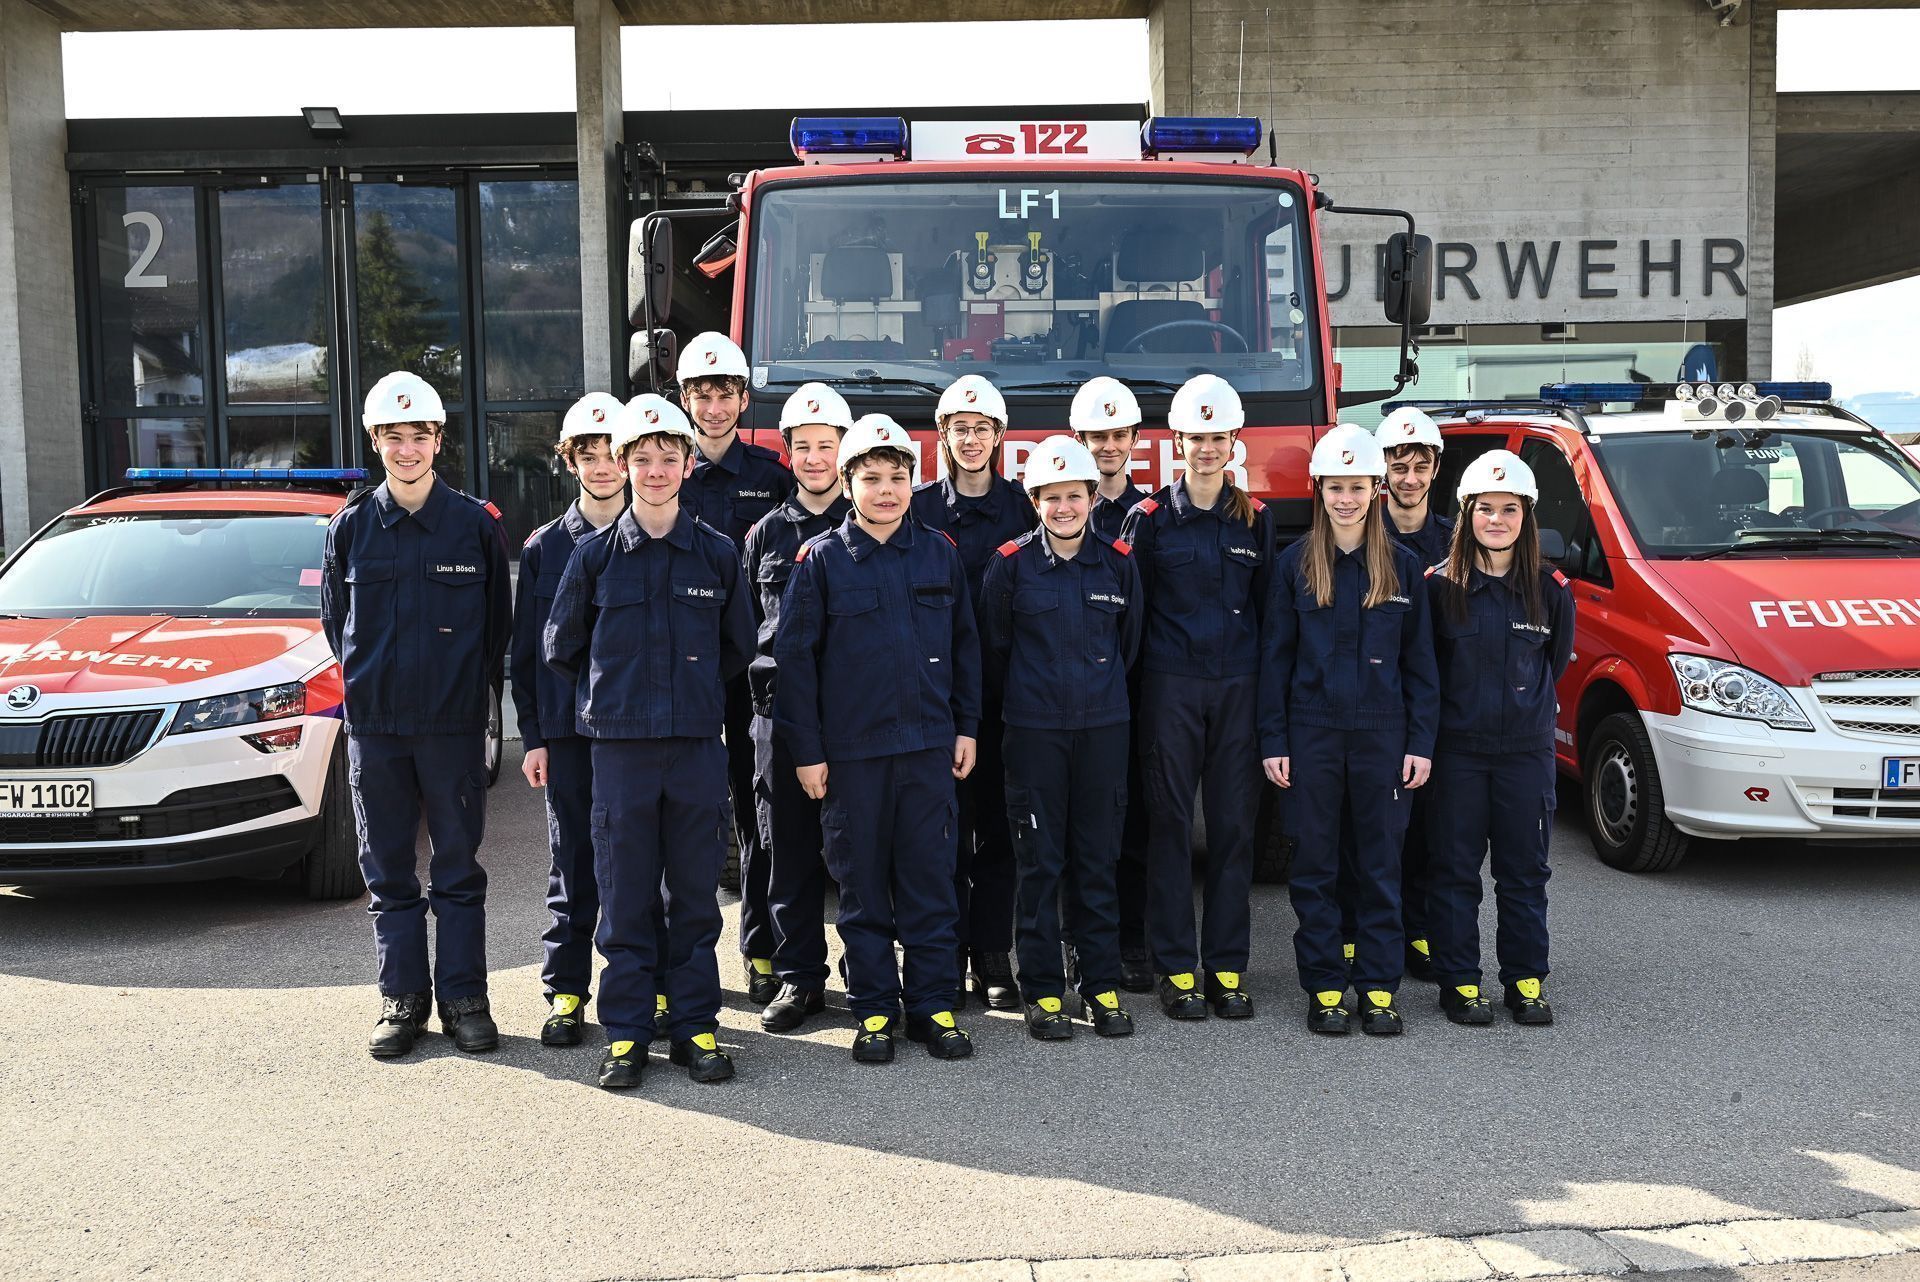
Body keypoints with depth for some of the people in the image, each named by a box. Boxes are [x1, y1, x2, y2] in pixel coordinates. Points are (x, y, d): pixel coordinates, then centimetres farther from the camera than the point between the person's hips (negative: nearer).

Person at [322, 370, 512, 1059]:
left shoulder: (477, 523, 0)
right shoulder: (350, 527, 6)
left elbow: (497, 621, 6)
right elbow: (334, 619, 15)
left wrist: (466, 685, 6)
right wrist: (369, 682, 11)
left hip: (454, 721, -2)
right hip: (373, 723, 2)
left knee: (458, 866, 5)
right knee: (387, 868, 8)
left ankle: (464, 996, 14)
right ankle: (402, 998, 18)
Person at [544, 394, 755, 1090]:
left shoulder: (717, 553, 4)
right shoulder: (595, 554, 3)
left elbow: (739, 647, 16)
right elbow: (560, 647, 12)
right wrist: (611, 697, 13)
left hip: (698, 747, 1)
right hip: (620, 747, 0)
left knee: (695, 896, 7)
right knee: (625, 900, 4)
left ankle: (695, 1027, 17)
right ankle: (625, 1033, 14)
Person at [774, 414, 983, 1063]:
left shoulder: (940, 553, 6)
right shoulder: (821, 559, -1)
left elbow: (964, 643, 12)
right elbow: (794, 656, -2)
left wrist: (966, 726, 8)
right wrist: (806, 749, -5)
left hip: (929, 744, 2)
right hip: (851, 749, -2)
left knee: (930, 878, 6)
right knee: (863, 883, 6)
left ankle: (933, 1004, 17)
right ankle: (874, 1010, 18)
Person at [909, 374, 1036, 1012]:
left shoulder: (1021, 505, 9)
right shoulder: (921, 506, 6)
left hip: (1005, 685, 1)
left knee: (998, 821, 5)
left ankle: (993, 958, 13)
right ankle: (948, 959, 9)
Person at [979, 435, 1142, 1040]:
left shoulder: (1118, 563, 3)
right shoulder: (1011, 563, -3)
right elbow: (994, 645, 5)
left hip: (1103, 727, 2)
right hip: (1034, 730, -2)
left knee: (1096, 858, 8)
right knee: (1039, 861, 3)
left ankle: (1103, 985, 18)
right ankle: (1042, 990, 12)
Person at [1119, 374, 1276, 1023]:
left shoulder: (1254, 518, 8)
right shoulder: (1151, 517, 2)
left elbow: (1267, 607, 10)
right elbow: (1132, 609, 3)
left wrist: (1270, 692, 5)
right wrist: (1130, 691, -2)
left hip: (1238, 687, 2)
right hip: (1170, 685, -2)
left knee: (1235, 825, 4)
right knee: (1170, 824, 1)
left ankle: (1227, 967, 14)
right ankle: (1177, 969, 10)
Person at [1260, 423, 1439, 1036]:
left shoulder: (1403, 566, 3)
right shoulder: (1295, 564, 2)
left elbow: (1420, 663, 5)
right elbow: (1276, 657, 2)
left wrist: (1421, 742, -1)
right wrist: (1273, 741, -3)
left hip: (1382, 733, 1)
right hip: (1313, 732, 0)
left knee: (1380, 862, 7)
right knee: (1315, 864, 5)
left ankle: (1378, 988, 16)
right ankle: (1324, 987, 15)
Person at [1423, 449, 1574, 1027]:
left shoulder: (1550, 589, 0)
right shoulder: (1440, 585, -5)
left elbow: (1556, 662, 13)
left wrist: (1525, 705, 11)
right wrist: (1461, 707, 4)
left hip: (1527, 748, 2)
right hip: (1458, 747, -1)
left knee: (1524, 869, 9)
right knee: (1456, 868, 4)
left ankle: (1525, 980, 21)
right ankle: (1459, 983, 14)